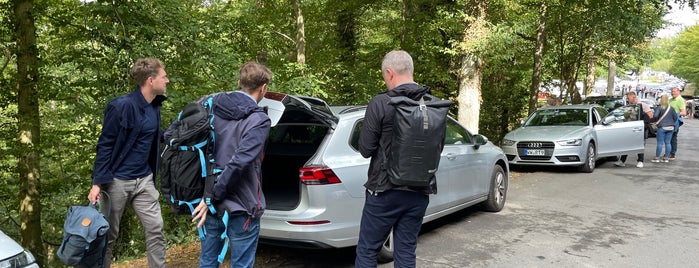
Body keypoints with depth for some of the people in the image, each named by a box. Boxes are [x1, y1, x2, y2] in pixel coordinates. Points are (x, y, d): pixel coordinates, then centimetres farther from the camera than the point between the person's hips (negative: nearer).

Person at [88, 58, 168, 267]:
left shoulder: (155, 106, 4)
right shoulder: (121, 106, -17)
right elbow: (105, 146, -14)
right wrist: (97, 183, -17)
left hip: (144, 180, 6)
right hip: (117, 181, -6)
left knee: (156, 229, 3)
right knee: (108, 235, 9)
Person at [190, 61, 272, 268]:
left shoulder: (213, 107, 5)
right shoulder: (258, 120, -16)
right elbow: (239, 163, -24)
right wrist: (213, 196, -17)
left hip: (211, 203, 6)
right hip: (240, 207, -6)